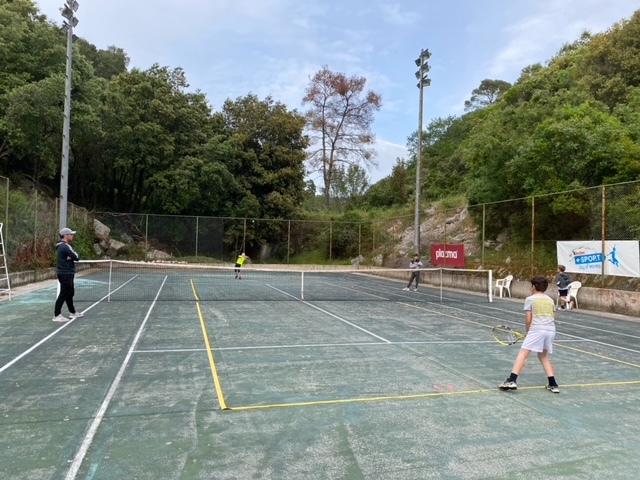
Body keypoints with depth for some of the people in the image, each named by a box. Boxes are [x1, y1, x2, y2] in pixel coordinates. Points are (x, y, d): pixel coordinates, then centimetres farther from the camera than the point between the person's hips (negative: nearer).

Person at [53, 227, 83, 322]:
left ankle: (73, 312, 28)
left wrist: (71, 257, -12)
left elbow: (72, 256, 7)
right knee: (63, 294, -6)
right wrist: (73, 256, -2)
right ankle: (57, 315, -3)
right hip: (66, 274, -11)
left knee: (70, 293, 18)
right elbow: (77, 257, -20)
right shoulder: (65, 246, -18)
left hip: (66, 273, 11)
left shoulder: (62, 246, 14)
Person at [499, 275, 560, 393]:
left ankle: (512, 381, -18)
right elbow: (553, 317, 19)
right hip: (551, 330, 6)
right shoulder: (550, 299, 20)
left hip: (537, 329, -6)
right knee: (543, 356, 23)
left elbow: (528, 319, 0)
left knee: (523, 353, -7)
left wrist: (528, 331, 16)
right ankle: (553, 384, 19)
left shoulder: (530, 299, 5)